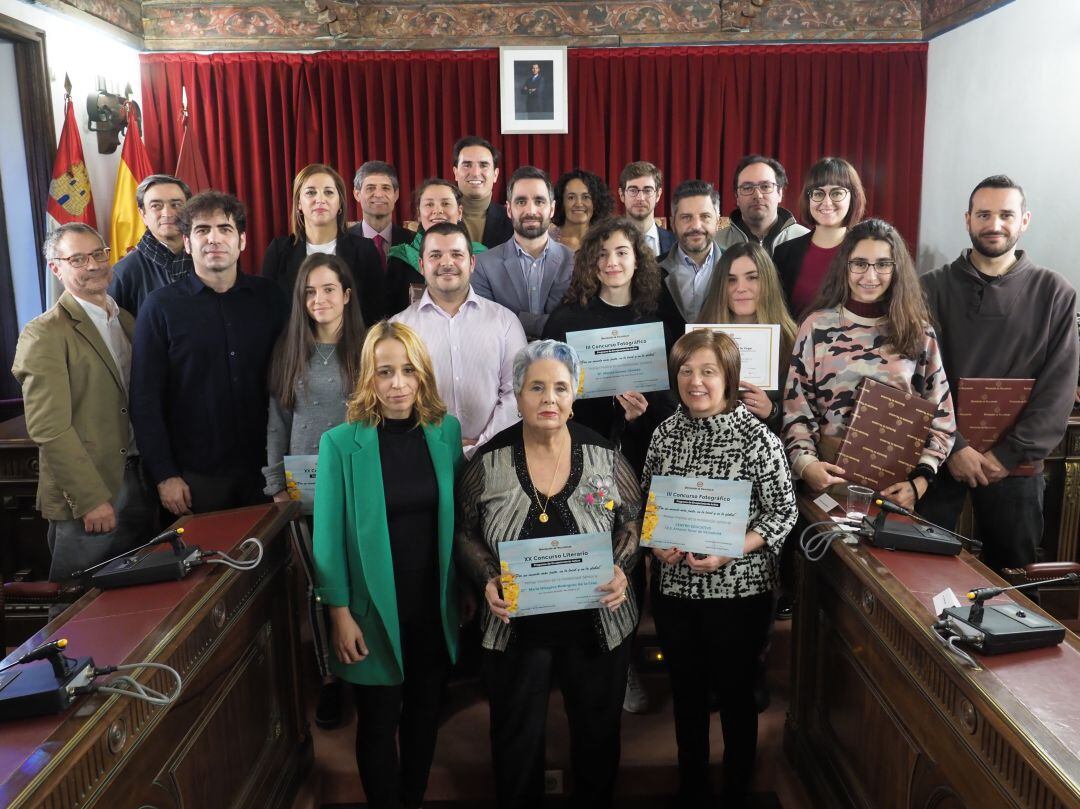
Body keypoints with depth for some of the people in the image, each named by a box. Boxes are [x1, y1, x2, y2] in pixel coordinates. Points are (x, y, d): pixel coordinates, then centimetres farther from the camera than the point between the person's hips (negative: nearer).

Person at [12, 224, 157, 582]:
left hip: (143, 484, 6)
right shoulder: (43, 334, -10)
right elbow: (49, 428, -16)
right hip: (86, 499, -6)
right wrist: (92, 498, -19)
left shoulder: (128, 321, 13)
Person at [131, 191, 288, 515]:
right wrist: (164, 475, -7)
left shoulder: (269, 297, 2)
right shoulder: (161, 306, -4)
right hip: (196, 476, -2)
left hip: (263, 468, 2)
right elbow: (145, 399, -3)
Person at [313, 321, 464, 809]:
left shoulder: (446, 431, -3)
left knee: (426, 710, 19)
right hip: (375, 610, -3)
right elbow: (329, 537, -9)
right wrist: (340, 615, -9)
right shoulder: (341, 443, -13)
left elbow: (456, 518, 6)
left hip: (435, 605, 3)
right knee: (379, 721, 12)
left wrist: (465, 589, 8)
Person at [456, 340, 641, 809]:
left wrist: (620, 568, -15)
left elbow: (633, 520, 2)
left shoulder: (604, 455, -8)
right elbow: (465, 532, 1)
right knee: (517, 739, 16)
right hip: (516, 627, 0)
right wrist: (488, 580, -15)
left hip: (597, 625, 1)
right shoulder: (487, 462, -9)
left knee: (597, 733, 19)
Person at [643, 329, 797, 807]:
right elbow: (646, 500, 9)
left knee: (734, 695, 13)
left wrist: (727, 553, -21)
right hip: (674, 587, 4)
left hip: (737, 589, -4)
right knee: (686, 694, 18)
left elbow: (784, 512, -10)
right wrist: (657, 543, -9)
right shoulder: (666, 432, 0)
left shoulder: (756, 437, -13)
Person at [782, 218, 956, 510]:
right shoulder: (817, 326, 1)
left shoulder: (918, 333, 5)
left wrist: (919, 481, -5)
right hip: (827, 477, -1)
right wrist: (805, 462, -15)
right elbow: (796, 406, 0)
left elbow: (940, 418, 6)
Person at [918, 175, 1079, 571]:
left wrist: (1009, 454, -12)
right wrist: (953, 445, -14)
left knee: (1010, 572, 12)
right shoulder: (933, 287, 0)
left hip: (1015, 464, 1)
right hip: (940, 454, 0)